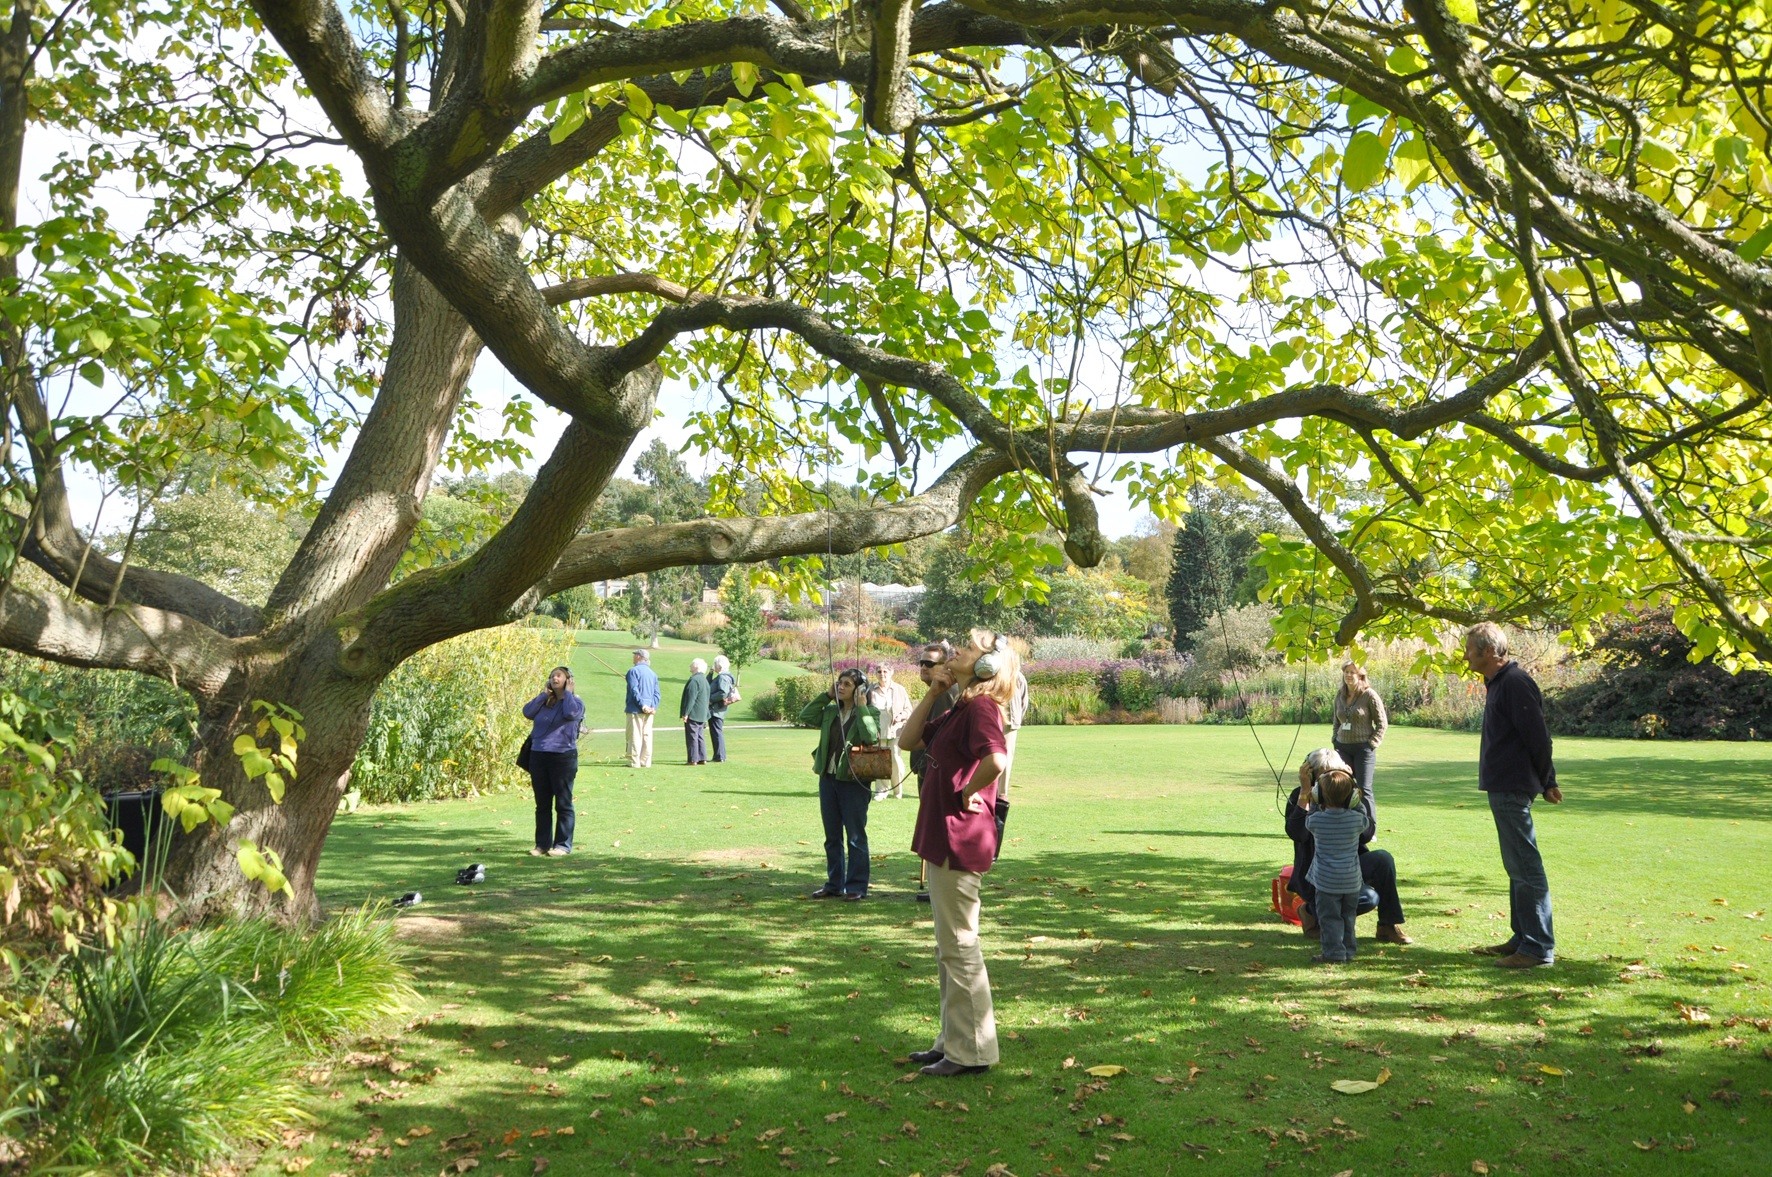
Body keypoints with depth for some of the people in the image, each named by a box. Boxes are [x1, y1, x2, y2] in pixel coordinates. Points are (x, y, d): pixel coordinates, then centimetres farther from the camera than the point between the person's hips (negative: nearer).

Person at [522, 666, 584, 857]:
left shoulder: (575, 701, 1)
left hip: (563, 757, -5)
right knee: (542, 804, 10)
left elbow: (571, 713, -21)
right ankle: (542, 843, 18)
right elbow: (527, 712, -1)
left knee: (563, 804, 0)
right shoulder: (544, 702, 15)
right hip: (538, 756, 5)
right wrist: (543, 695, 0)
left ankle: (563, 845, 5)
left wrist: (567, 692, -8)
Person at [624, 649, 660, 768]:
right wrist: (653, 707, 0)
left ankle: (634, 762, -4)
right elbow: (657, 693, 8)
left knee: (635, 736, -4)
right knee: (647, 736, 8)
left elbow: (634, 690, -16)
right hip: (649, 710, 6)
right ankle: (646, 762, 9)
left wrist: (642, 705, -17)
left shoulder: (633, 671, -6)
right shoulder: (652, 673, 15)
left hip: (636, 709, -6)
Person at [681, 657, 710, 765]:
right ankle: (702, 758, 15)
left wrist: (686, 713, -19)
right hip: (702, 715, 10)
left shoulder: (694, 680, -17)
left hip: (693, 714, -9)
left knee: (692, 737, -5)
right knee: (700, 736, 14)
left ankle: (693, 760, -5)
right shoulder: (704, 680, 15)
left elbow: (691, 699, -21)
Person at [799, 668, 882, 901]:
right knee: (832, 837, 14)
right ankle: (835, 884, 25)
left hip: (854, 781, -6)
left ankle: (856, 887, 10)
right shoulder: (831, 711, 9)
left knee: (855, 837, 2)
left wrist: (861, 707, -19)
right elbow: (805, 717, 5)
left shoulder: (870, 713, -7)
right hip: (828, 778, 6)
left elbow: (871, 736, -23)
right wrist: (827, 695, 3)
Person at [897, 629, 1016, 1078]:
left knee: (958, 945, -2)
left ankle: (972, 1052, 8)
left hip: (960, 841, -11)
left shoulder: (980, 708, -16)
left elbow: (996, 758, -35)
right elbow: (908, 739, 18)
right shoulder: (959, 710, 15)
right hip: (944, 838, 11)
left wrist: (969, 792, -19)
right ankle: (953, 1040, 28)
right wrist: (934, 691, 10)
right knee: (950, 947, 17)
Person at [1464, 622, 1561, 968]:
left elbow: (1538, 738, -18)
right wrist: (1545, 781, 18)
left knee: (1526, 867, -6)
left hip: (1513, 790, -11)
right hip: (1502, 787, 11)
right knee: (1518, 866, 16)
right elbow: (1537, 738, 20)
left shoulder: (1515, 683, -17)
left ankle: (1539, 948, -2)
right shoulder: (1499, 682, 15)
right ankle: (1523, 938, 25)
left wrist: (1545, 782, -7)